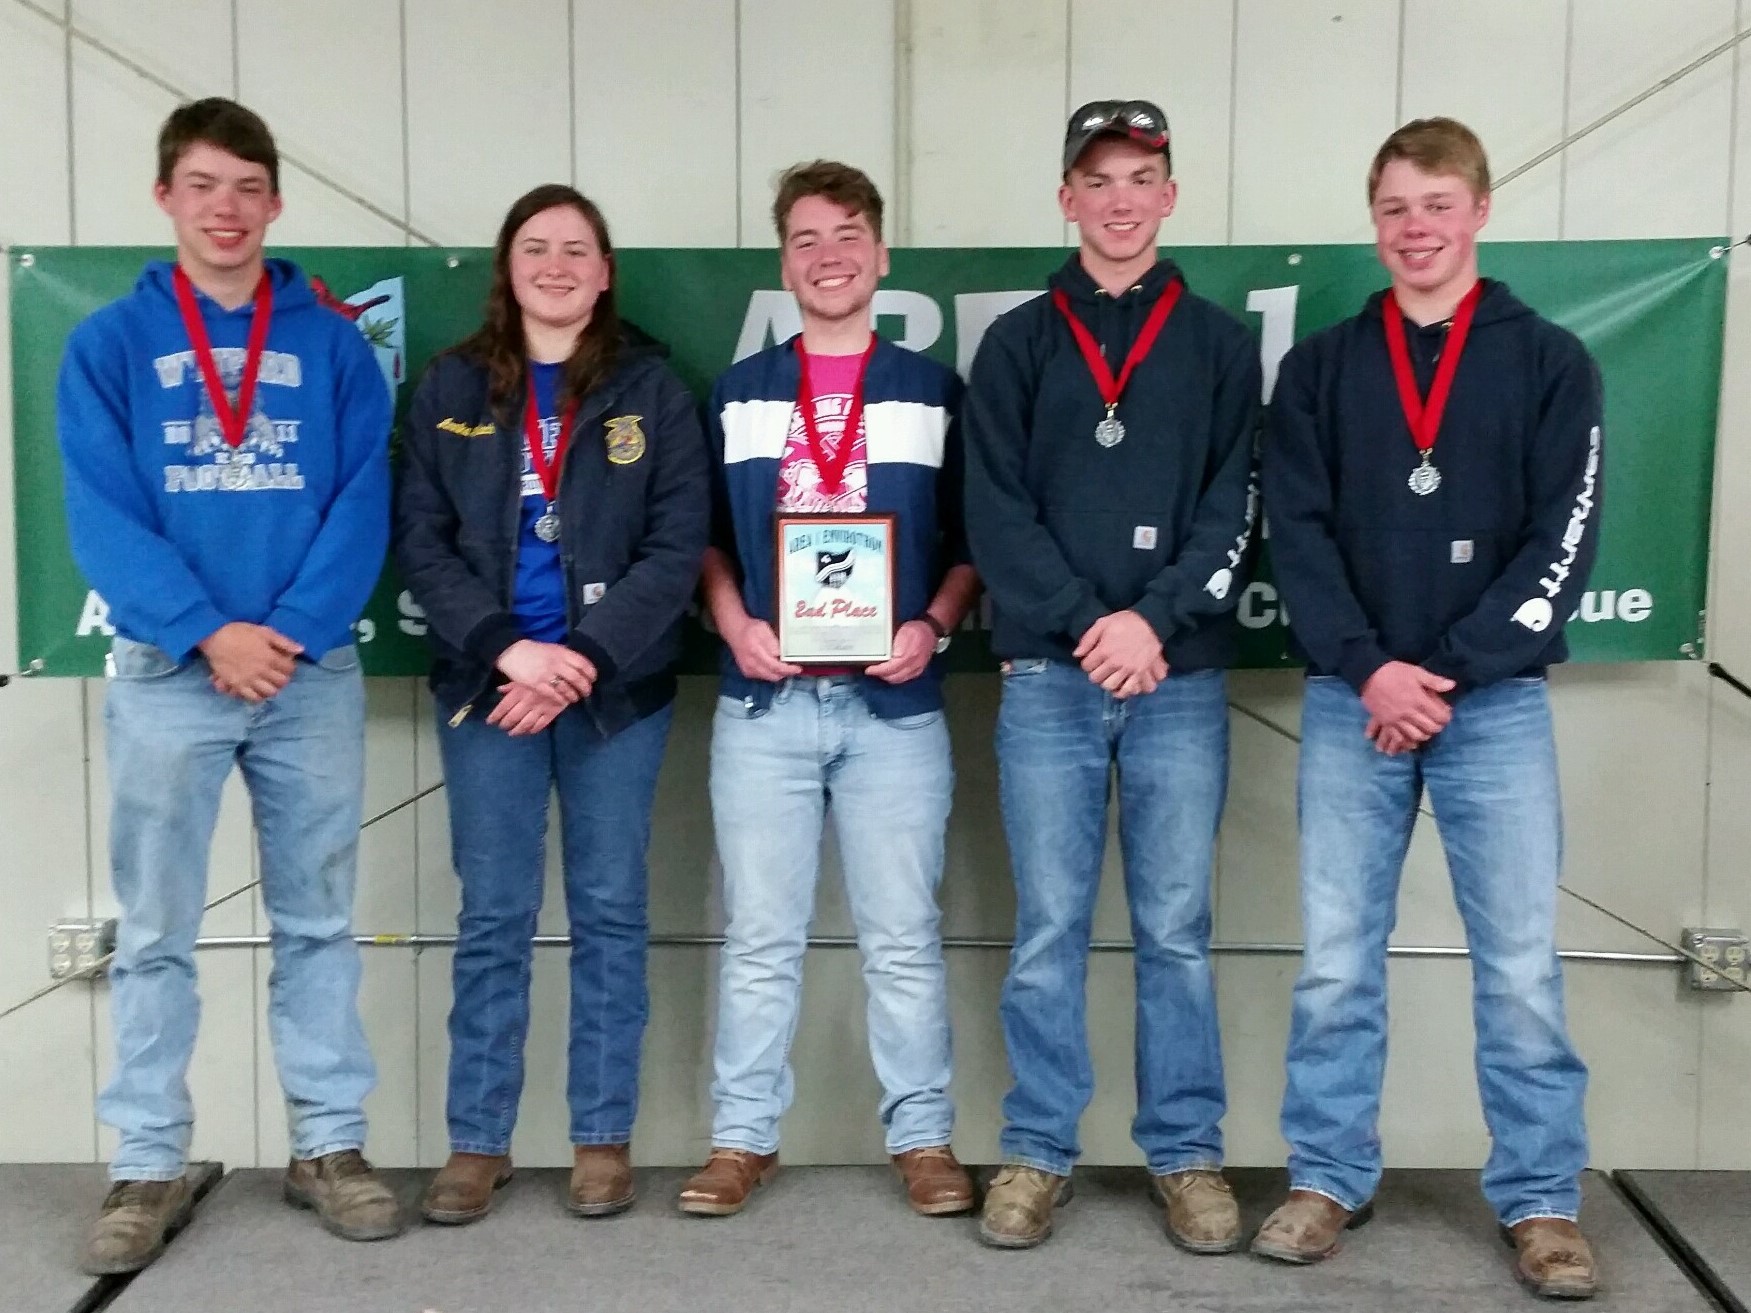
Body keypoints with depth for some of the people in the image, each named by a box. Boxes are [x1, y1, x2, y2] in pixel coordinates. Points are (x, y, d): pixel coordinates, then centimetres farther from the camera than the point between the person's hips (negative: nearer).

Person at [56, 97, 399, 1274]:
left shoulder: (333, 345, 5)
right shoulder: (110, 344, 3)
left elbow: (363, 505, -2)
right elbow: (101, 516, -5)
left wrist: (290, 630, -15)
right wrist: (210, 632, -16)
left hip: (315, 673, 1)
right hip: (167, 675, 0)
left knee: (319, 923, 8)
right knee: (156, 934, 5)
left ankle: (329, 1146, 19)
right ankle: (150, 1165, 16)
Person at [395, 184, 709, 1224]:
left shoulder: (653, 389, 3)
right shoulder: (452, 388, 8)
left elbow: (678, 544, -4)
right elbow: (422, 540, 2)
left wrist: (587, 659, -14)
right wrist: (506, 649, -12)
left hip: (618, 690, -1)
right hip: (487, 684, 1)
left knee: (610, 913, 6)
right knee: (494, 918, 5)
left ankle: (604, 1138, 18)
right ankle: (478, 1142, 16)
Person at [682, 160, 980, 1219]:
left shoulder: (936, 394, 8)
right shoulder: (738, 395, 11)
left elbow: (972, 541, 7)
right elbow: (708, 538, 12)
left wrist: (933, 627, -10)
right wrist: (735, 625, -5)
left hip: (895, 700, -1)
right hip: (765, 699, 1)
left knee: (904, 934, 5)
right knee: (760, 936, 7)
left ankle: (924, 1138, 17)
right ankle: (743, 1137, 17)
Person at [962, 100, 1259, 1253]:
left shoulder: (1219, 344, 10)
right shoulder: (1017, 344, 8)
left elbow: (1234, 508, 2)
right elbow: (997, 513, 0)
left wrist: (1156, 619, -12)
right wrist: (1089, 624, -11)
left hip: (1183, 680, 0)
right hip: (1049, 678, 0)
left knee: (1176, 928, 6)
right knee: (1050, 929, 5)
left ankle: (1188, 1154, 18)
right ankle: (1039, 1150, 16)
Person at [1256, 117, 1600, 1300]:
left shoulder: (1549, 363, 5)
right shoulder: (1321, 368, 9)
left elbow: (1563, 540, -3)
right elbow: (1298, 535, 0)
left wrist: (1449, 673, -11)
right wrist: (1370, 670, -12)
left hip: (1498, 702, -1)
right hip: (1349, 701, 1)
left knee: (1521, 962, 2)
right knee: (1336, 959, 5)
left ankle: (1543, 1202, 16)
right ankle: (1330, 1179, 18)